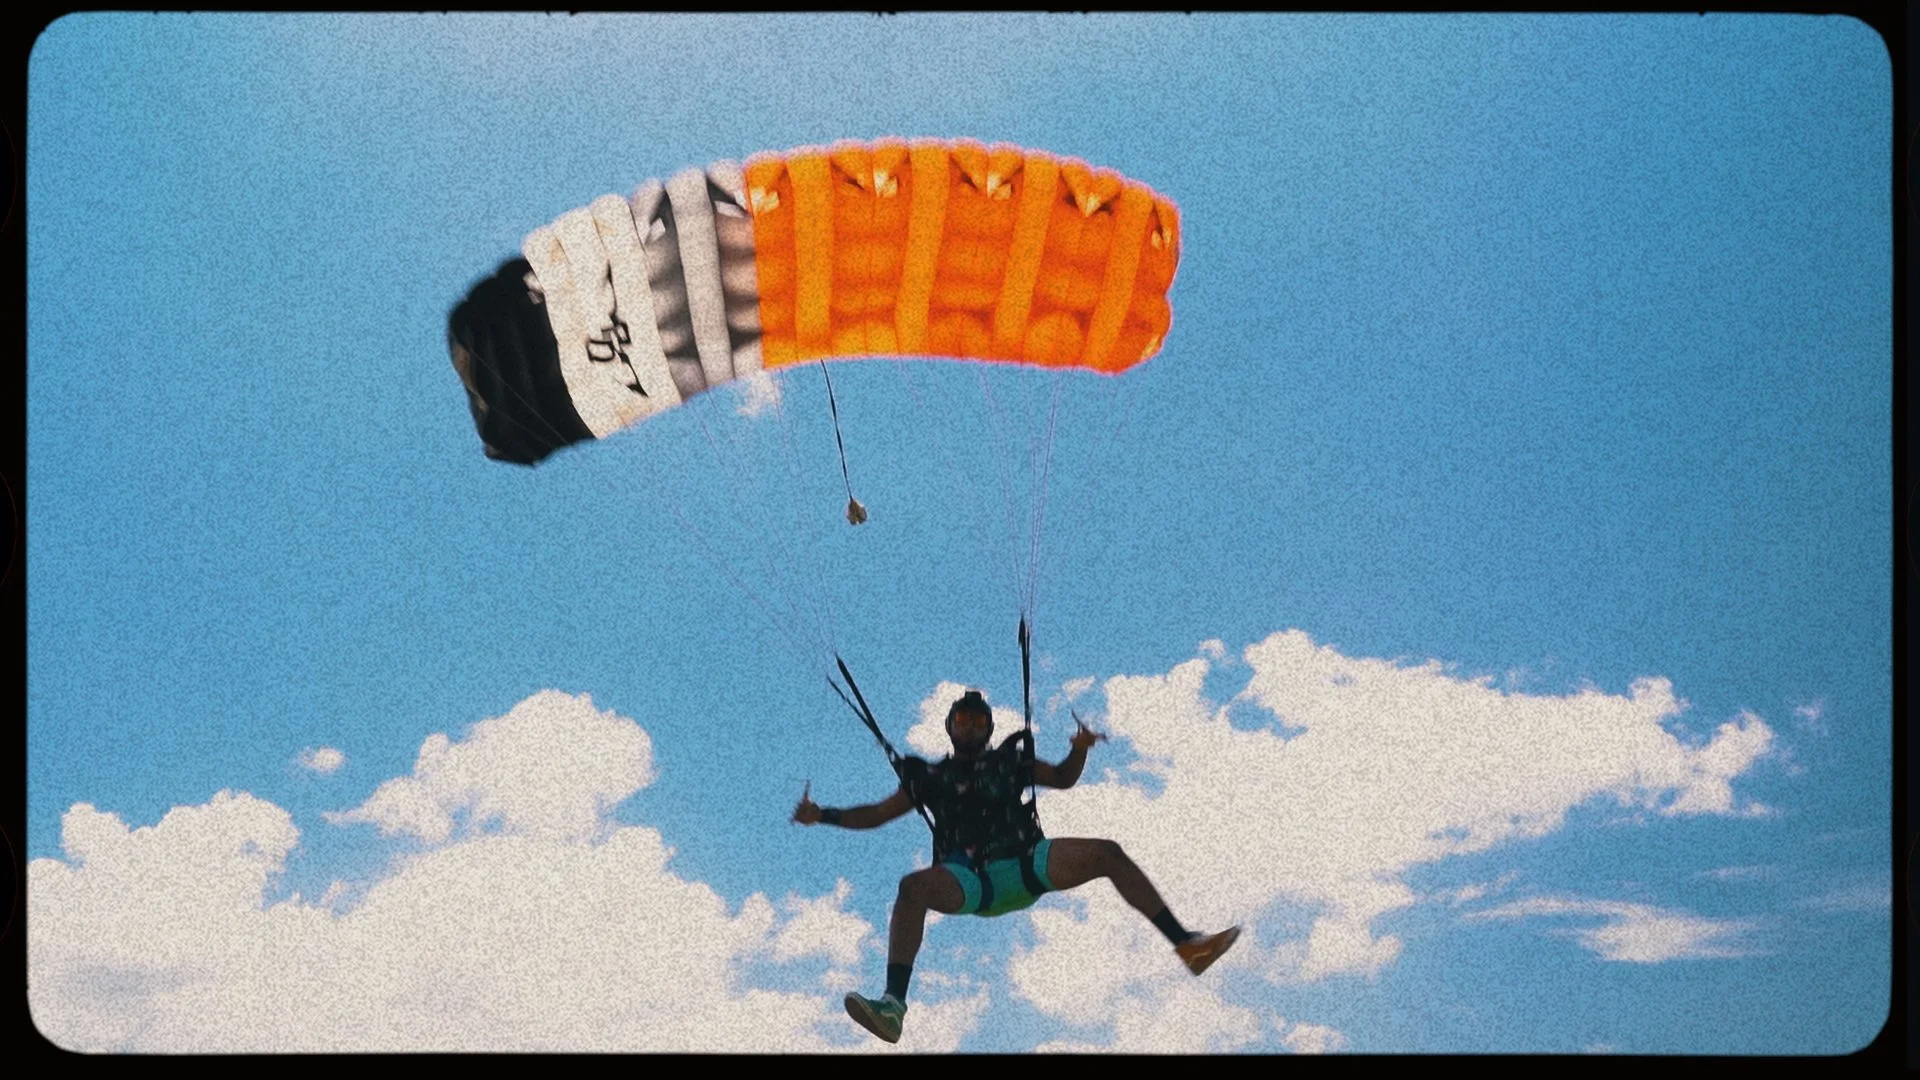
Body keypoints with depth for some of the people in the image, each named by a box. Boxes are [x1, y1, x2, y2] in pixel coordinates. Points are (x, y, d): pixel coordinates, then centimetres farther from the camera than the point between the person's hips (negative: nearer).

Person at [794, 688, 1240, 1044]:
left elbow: (1064, 779, 28)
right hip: (970, 882, -1)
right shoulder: (930, 777, 19)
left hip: (1027, 866, 2)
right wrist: (822, 815, 7)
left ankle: (1188, 945, -16)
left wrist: (1079, 749, 6)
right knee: (914, 888, -35)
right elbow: (878, 814, 21)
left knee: (1107, 854, -19)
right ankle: (892, 1007, -45)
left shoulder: (1010, 760, 21)